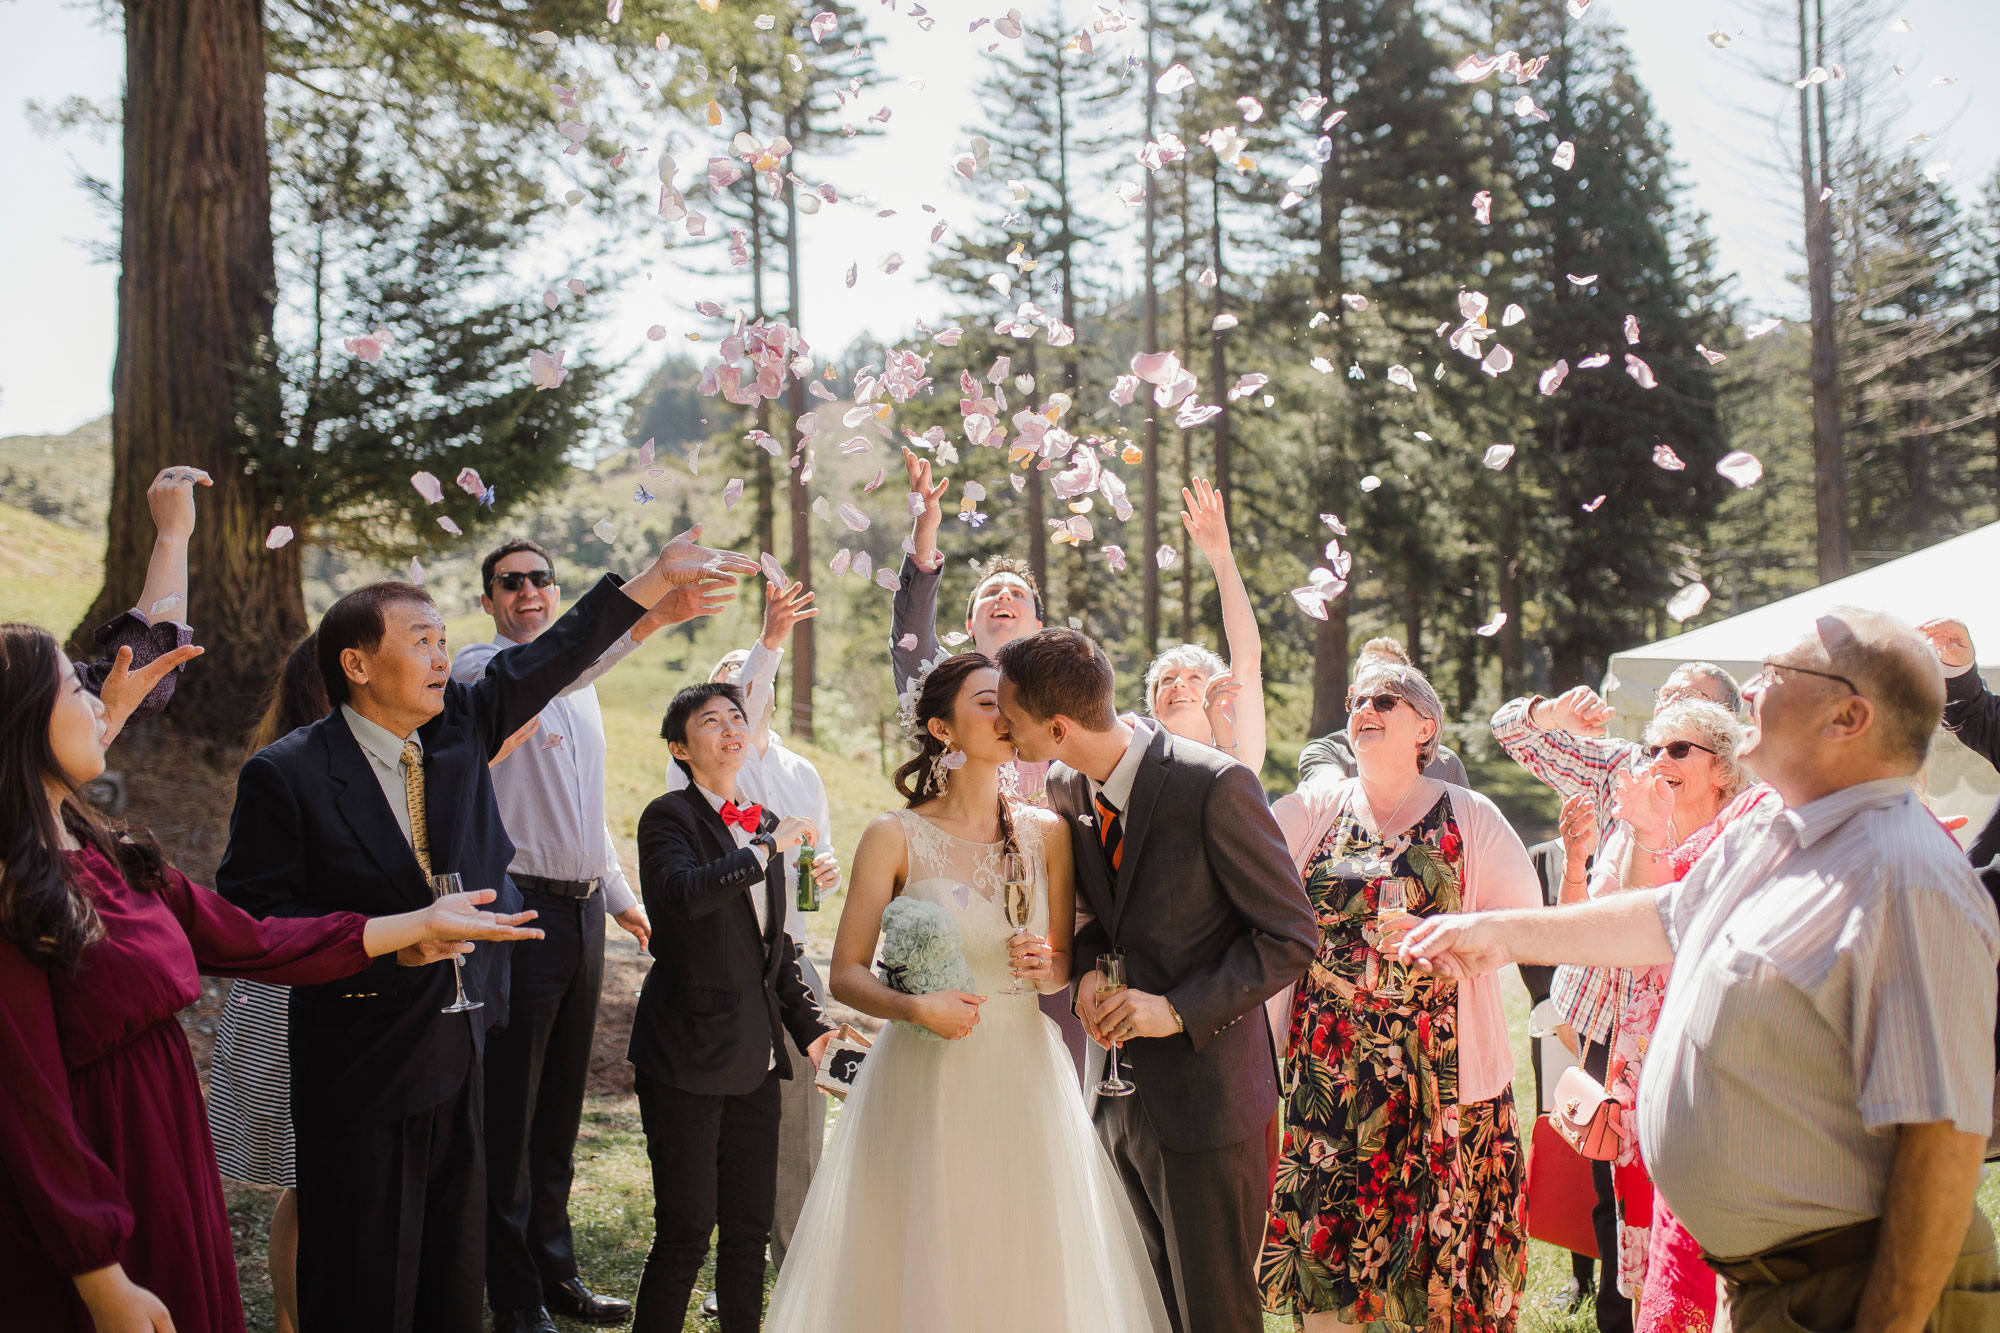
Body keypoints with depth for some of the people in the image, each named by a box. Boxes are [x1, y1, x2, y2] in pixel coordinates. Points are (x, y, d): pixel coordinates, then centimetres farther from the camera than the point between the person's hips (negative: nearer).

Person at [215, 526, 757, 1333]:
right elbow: (249, 915, -11)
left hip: (459, 1060, 6)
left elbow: (552, 658, 9)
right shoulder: (286, 775, -11)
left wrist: (659, 578, 9)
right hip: (359, 1076, -6)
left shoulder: (460, 730, 4)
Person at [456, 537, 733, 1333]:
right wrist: (647, 617, -45)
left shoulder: (582, 688, 17)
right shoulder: (479, 669, -8)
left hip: (583, 911, 7)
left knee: (561, 1104, 15)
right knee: (510, 1109, 0)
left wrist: (622, 898, 21)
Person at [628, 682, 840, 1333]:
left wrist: (809, 1024, 14)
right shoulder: (670, 817, -7)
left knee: (751, 1228, 11)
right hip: (688, 1053, -7)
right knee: (686, 1231, -5)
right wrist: (767, 848, -24)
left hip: (756, 1055, 7)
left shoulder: (763, 825, 15)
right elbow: (681, 894, -29)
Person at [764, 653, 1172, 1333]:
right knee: (923, 1268, 1)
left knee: (1034, 1266, 4)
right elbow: (847, 974, -3)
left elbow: (1066, 963, 13)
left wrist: (1047, 967, -9)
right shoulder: (894, 836, -4)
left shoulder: (1048, 833, 4)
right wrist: (916, 1007, -20)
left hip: (1025, 1078, 3)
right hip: (926, 1081, -2)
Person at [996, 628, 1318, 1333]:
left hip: (1205, 1091, -6)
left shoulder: (1214, 786, -19)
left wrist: (1177, 1010, -19)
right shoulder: (1065, 789, 2)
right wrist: (1087, 968, -1)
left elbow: (1291, 937, -14)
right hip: (1119, 1087, 6)